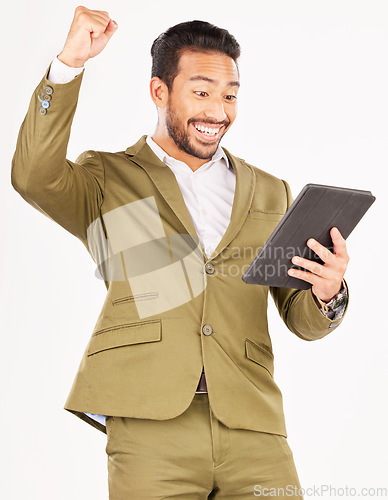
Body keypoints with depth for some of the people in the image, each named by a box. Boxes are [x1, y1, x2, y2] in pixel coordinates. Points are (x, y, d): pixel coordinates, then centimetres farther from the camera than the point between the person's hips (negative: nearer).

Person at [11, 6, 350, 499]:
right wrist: (69, 63, -15)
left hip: (251, 427, 3)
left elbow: (301, 318, 18)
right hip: (149, 426, -2)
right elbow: (33, 177, -9)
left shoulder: (270, 194, 20)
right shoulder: (108, 180, 12)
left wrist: (327, 294, -6)